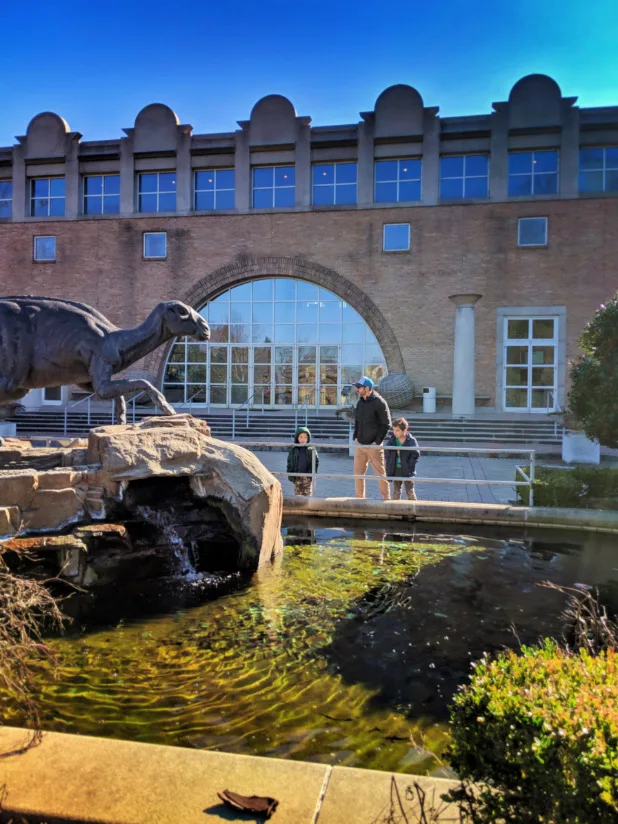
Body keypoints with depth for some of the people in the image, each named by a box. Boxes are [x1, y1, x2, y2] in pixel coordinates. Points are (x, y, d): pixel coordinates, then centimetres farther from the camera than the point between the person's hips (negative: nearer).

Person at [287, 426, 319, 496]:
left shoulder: (311, 449, -1)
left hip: (307, 477, -1)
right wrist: (290, 474, -1)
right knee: (297, 495, 5)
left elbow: (316, 461, 0)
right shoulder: (293, 449, 3)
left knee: (307, 494, 3)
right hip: (297, 477, 1)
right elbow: (289, 462, 8)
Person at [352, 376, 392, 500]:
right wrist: (355, 437, 8)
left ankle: (387, 499, 13)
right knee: (358, 473, 10)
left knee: (381, 473, 2)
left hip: (374, 445, -6)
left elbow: (386, 424, -12)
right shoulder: (360, 402, 8)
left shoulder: (379, 402, -13)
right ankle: (359, 498, 22)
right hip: (359, 444, 7)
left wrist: (377, 442, -14)